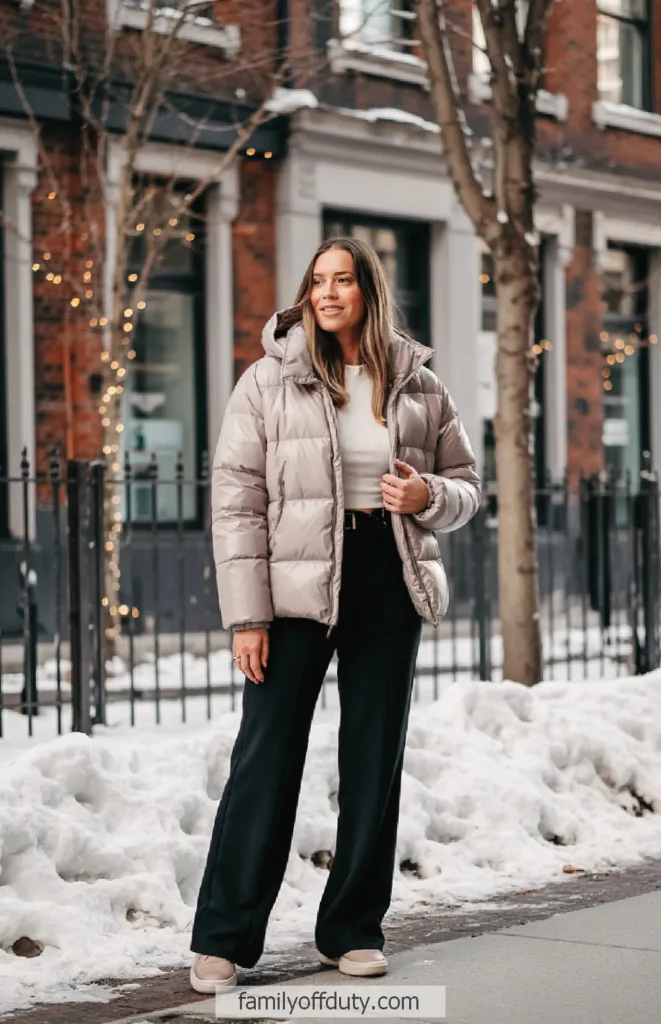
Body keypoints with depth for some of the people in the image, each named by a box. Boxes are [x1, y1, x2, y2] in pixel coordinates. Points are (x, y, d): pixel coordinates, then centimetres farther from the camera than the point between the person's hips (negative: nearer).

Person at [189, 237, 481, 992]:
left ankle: (354, 930, 20)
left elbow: (465, 485, 14)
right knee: (266, 756, -3)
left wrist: (429, 497, -11)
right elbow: (236, 499, -5)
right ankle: (223, 938, 4)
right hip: (296, 585, -3)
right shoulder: (269, 380, -1)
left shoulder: (418, 387, 7)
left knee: (375, 760, 8)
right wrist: (246, 614, -11)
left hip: (389, 582, 3)